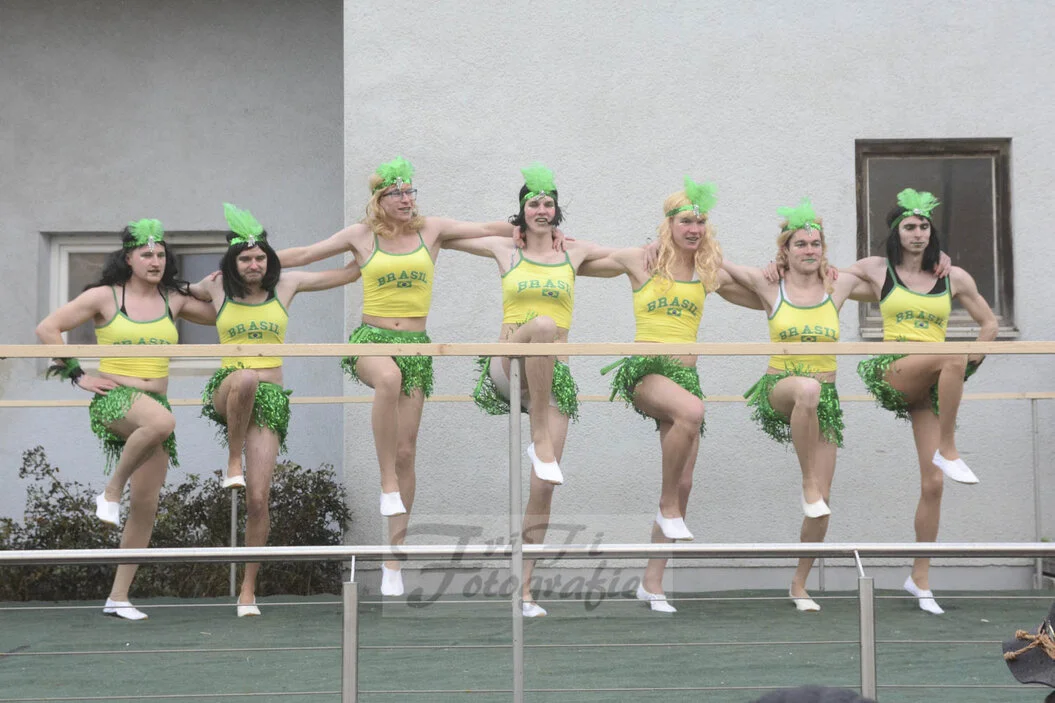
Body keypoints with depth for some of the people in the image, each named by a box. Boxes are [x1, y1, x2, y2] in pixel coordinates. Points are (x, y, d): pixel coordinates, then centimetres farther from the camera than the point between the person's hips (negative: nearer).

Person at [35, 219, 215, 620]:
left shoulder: (173, 300, 10)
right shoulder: (105, 297, -1)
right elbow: (47, 329, 0)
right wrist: (78, 376, -4)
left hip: (155, 402, 5)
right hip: (114, 397, -5)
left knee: (146, 505, 1)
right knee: (162, 421, -40)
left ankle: (118, 597, 11)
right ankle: (111, 492, -17)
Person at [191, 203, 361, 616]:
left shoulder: (285, 284, 7)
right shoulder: (218, 287, 6)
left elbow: (348, 273, 13)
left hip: (271, 400, 1)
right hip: (227, 390, -1)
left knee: (259, 499, -7)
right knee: (245, 378, -42)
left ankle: (248, 589, 5)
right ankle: (232, 464, -23)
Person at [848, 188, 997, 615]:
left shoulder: (954, 278, 9)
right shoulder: (878, 270, 7)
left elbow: (988, 323, 17)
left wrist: (971, 364, 6)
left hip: (932, 385, 3)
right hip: (894, 372, -2)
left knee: (932, 483, -5)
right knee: (952, 354, -34)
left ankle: (920, 579, 3)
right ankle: (948, 452, -25)